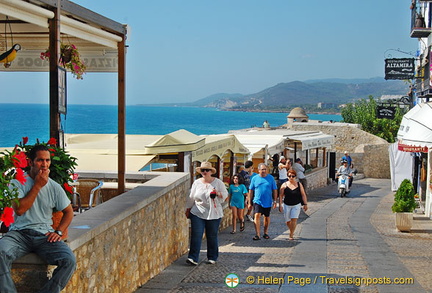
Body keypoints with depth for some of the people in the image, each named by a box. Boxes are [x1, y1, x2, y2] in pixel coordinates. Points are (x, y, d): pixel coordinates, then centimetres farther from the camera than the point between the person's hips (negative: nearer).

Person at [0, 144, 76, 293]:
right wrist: (37, 185, -9)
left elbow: (68, 212, 17)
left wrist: (58, 232, 0)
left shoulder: (54, 187, 9)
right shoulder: (18, 182, 2)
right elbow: (19, 210, -12)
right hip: (19, 233, -2)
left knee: (69, 260, -25)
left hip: (44, 235, 2)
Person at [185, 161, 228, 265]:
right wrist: (188, 210, 16)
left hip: (214, 214, -1)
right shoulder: (196, 183, 7)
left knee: (212, 236, 6)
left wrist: (218, 193, -15)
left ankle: (212, 258, 19)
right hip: (197, 213, 1)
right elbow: (191, 198, 14)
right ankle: (193, 258, -10)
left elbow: (225, 195, 5)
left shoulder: (218, 182, 3)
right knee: (196, 235, -8)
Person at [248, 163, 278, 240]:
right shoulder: (255, 178, 1)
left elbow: (275, 190, 5)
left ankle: (266, 233, 30)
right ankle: (257, 234, -17)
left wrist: (275, 201, 1)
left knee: (267, 217, 13)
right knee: (257, 215, -16)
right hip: (257, 201, -1)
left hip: (268, 202, 1)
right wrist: (250, 202, 5)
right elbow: (251, 191, 6)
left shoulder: (271, 178, 1)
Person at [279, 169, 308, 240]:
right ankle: (291, 231, 36)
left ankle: (291, 235, -6)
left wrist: (305, 204, -3)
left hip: (296, 205, -1)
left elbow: (303, 195, 3)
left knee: (294, 219, -13)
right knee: (287, 221, 8)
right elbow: (281, 195, -3)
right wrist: (280, 205, -9)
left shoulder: (299, 184, 0)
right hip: (287, 205, 1)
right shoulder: (284, 185, -3)